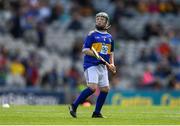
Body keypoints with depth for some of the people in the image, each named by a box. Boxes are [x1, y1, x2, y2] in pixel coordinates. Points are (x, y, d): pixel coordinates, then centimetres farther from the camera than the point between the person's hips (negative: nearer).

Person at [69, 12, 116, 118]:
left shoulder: (109, 37, 14)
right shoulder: (92, 35, -3)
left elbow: (111, 52, 26)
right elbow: (85, 50, -9)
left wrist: (112, 64, 11)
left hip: (102, 66, 7)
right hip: (91, 65, -7)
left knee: (105, 89, 3)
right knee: (92, 87, -21)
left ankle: (97, 112, 13)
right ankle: (74, 106, -12)